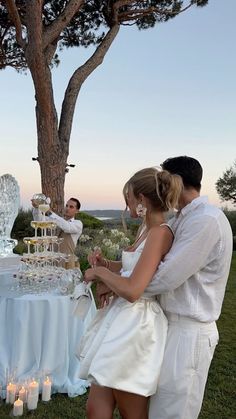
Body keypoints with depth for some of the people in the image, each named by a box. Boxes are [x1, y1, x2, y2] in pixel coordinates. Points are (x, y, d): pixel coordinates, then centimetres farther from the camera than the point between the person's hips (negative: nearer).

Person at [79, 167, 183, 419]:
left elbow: (132, 290, -25)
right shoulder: (148, 229, 11)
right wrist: (106, 265, 11)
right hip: (121, 321, 9)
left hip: (135, 327, -9)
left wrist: (99, 272, -10)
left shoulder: (160, 233, -18)